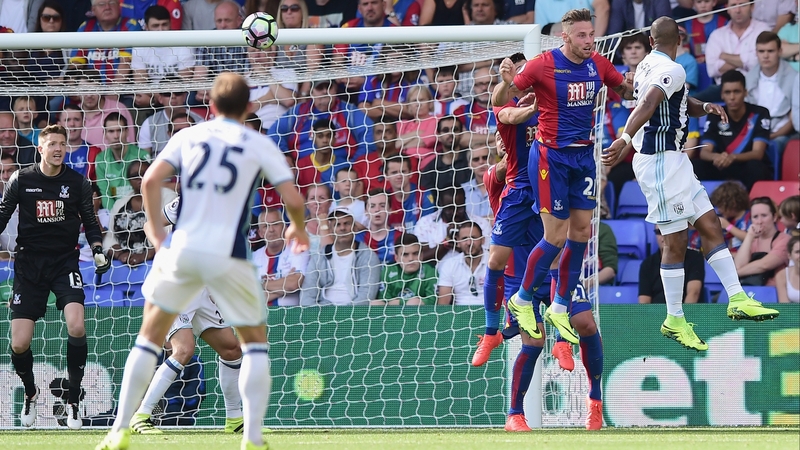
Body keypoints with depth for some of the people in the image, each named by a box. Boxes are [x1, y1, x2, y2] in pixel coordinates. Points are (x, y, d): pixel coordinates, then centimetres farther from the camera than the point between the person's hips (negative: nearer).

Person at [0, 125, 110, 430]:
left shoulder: (77, 183, 1)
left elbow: (90, 221, 12)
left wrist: (98, 251, -2)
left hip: (65, 261, 0)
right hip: (29, 263, 0)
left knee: (76, 327, -24)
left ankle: (74, 400, -8)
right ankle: (30, 393, 25)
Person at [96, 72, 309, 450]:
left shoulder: (188, 136, 10)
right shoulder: (260, 145, 6)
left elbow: (151, 180, -4)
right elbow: (293, 199, -1)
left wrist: (156, 231, 6)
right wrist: (298, 230, 19)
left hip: (182, 249, 2)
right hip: (228, 256, -2)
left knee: (151, 335, 16)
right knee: (255, 341, 14)